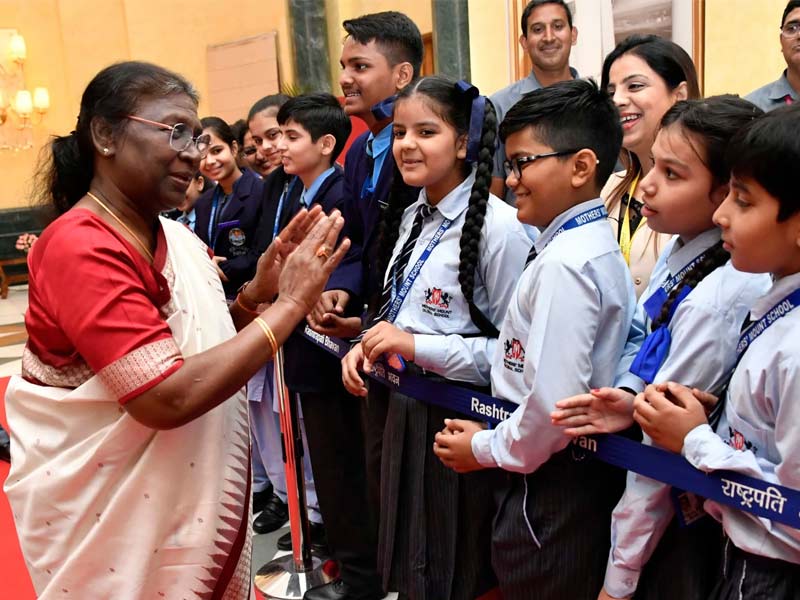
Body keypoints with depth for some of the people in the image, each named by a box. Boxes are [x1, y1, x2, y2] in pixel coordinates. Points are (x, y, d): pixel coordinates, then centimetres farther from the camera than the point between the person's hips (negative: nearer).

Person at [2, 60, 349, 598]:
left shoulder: (180, 240, 2)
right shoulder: (79, 248, -22)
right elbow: (169, 398, -30)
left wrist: (257, 293, -8)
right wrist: (290, 304, -26)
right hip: (112, 519, -7)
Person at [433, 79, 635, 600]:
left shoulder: (562, 264, -22)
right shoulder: (598, 246, 6)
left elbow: (553, 403, -26)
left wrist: (485, 449, -10)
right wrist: (491, 434, 7)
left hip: (550, 486, -9)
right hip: (584, 473, 9)